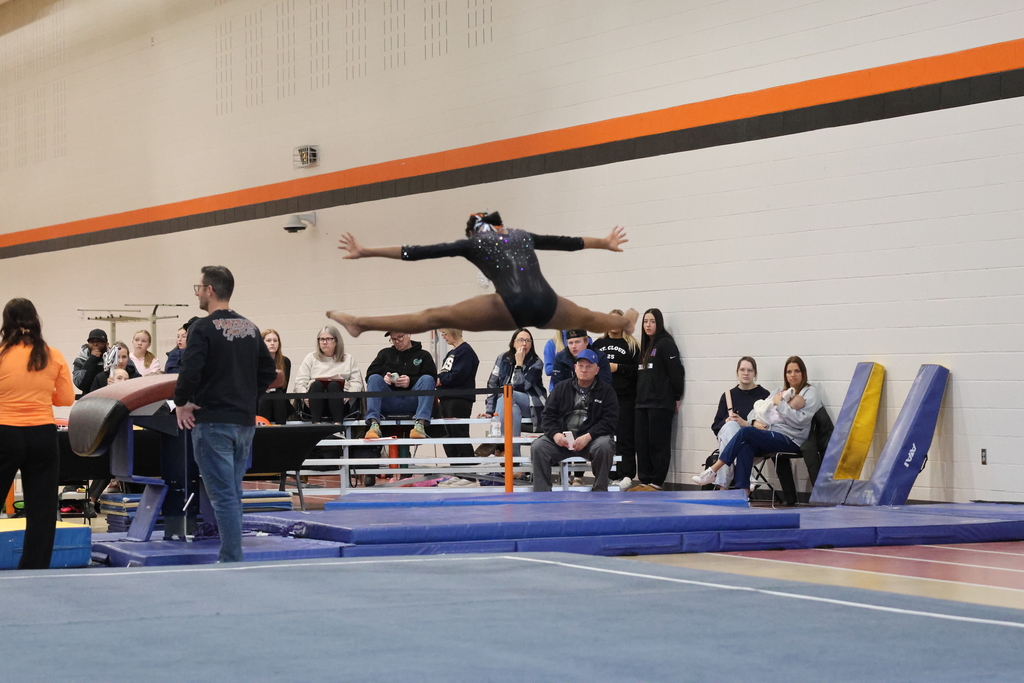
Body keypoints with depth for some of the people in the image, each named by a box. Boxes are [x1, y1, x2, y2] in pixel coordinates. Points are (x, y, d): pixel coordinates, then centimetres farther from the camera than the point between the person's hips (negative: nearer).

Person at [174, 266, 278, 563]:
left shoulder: (203, 328, -12)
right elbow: (269, 371, 16)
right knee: (232, 494, 15)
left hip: (213, 424, -7)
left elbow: (189, 372, -22)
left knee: (223, 496, -7)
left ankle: (232, 560, -9)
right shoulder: (250, 329, 11)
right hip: (245, 422, 7)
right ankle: (230, 555, 18)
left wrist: (181, 403, -7)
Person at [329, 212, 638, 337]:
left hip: (511, 308, -5)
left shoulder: (474, 243, 14)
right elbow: (567, 242, 40)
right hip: (546, 306, 5)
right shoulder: (522, 236, 27)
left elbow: (418, 252, 10)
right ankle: (626, 323, 64)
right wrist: (604, 244, 57)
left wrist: (366, 252, 13)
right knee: (586, 317, 37)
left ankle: (360, 324, -3)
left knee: (433, 317, -2)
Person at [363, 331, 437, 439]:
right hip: (389, 401, 1)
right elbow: (370, 375, 12)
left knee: (427, 379, -27)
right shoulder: (385, 353, 25)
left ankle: (421, 423, -45)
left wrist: (411, 381, -13)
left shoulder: (423, 355, 18)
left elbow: (433, 378, 3)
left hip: (412, 401, -1)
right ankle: (373, 424, -41)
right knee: (374, 379, -23)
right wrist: (383, 378, -10)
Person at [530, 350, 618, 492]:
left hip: (592, 439, -2)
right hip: (561, 439, 2)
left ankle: (600, 491, -18)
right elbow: (548, 415, 10)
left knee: (604, 446, -35)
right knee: (537, 447, -23)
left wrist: (588, 437, -18)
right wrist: (555, 434, -11)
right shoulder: (562, 388, 16)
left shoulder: (606, 391, 8)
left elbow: (609, 421, -3)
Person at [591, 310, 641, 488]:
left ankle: (626, 476, -5)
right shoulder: (598, 344, 16)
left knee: (624, 437, -6)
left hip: (625, 398, -4)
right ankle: (609, 475, 9)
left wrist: (618, 368, -11)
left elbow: (638, 370, -4)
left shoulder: (631, 345, 3)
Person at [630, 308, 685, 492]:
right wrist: (639, 397, 13)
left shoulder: (666, 343, -7)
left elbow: (676, 372, -11)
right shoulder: (644, 346, 18)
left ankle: (656, 482, 0)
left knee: (658, 443, -4)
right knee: (642, 443, 8)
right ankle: (644, 480, 13)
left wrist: (677, 398, -9)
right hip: (643, 403, 8)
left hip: (660, 403, -8)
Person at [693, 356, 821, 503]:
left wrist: (780, 404, -8)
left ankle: (713, 471, -20)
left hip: (790, 440, -6)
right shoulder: (779, 392, 23)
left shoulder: (810, 393, 3)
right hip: (771, 435, 6)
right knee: (745, 447, -28)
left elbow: (800, 420, -13)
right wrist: (756, 421, 1)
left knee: (745, 432, -24)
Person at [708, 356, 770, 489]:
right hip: (727, 437, 3)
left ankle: (723, 484, -41)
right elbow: (715, 426, 13)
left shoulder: (763, 395, 6)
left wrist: (745, 423, -16)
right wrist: (726, 421, -9)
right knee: (730, 426, -32)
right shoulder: (728, 395, 16)